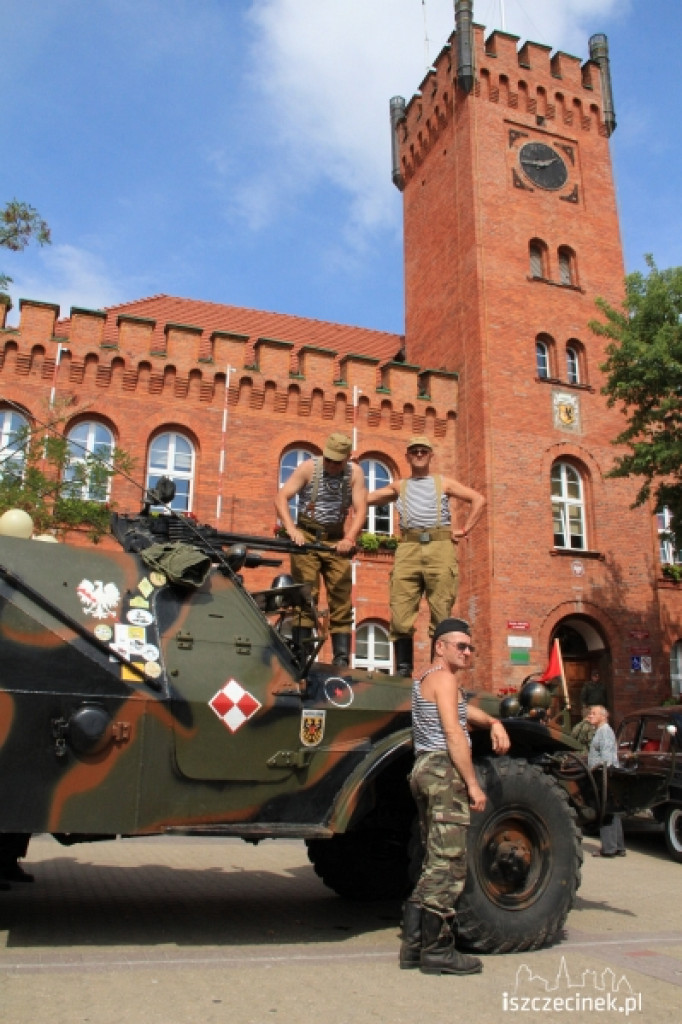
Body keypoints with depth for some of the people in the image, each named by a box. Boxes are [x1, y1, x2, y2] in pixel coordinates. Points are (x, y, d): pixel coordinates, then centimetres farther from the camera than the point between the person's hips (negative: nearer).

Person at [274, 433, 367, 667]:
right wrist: (291, 529, -28)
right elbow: (281, 498, -13)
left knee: (341, 599, -1)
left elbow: (360, 509, -8)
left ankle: (341, 659, 2)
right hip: (306, 537, -2)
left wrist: (349, 538, -25)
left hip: (337, 541, 2)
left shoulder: (355, 473, -2)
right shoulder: (309, 467, -6)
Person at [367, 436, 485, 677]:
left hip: (441, 547, -1)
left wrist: (465, 529, 5)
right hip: (408, 549, 1)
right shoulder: (398, 486, 25)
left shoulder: (444, 483, 20)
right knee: (401, 614, -7)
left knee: (441, 614, -3)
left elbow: (479, 499, 13)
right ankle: (403, 670, -2)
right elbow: (365, 498, 16)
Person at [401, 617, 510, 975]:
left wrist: (493, 723, 7)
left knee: (435, 863, 15)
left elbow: (461, 708, 24)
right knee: (447, 865, -6)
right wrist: (473, 783, -16)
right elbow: (454, 734, -17)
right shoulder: (444, 678, -10)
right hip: (444, 771, -10)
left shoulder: (425, 680, 21)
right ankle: (437, 950, -1)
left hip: (424, 768, 11)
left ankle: (414, 944, 17)